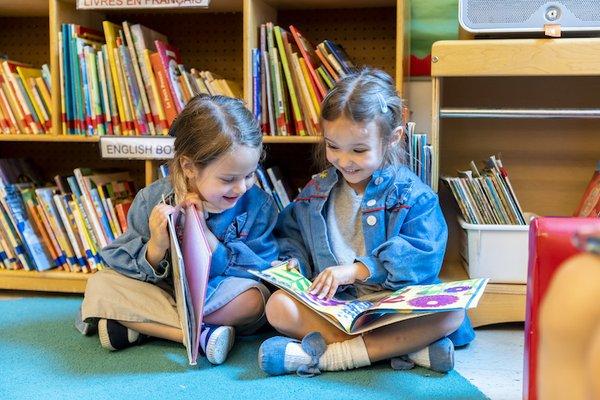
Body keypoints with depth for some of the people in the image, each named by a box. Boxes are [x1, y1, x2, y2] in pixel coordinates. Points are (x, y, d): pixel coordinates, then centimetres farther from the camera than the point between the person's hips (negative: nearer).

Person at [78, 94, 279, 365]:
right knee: (100, 284, -19)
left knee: (254, 297, -31)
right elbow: (120, 262, -9)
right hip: (162, 290, 1)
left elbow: (262, 270, -17)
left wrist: (207, 237, -28)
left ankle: (140, 325, -24)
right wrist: (156, 248, -32)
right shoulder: (153, 201, -13)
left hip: (215, 297, -1)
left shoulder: (258, 205, -13)